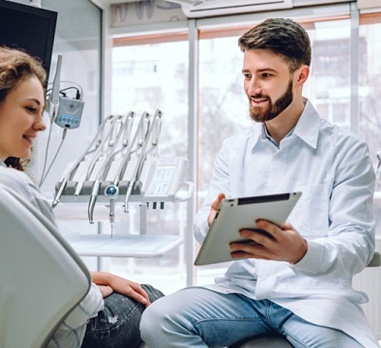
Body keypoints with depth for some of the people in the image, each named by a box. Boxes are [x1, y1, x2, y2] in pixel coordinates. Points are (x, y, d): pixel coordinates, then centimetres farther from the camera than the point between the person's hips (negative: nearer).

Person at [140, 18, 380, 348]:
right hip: (243, 289, 4)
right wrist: (213, 223, -17)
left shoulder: (346, 150, -2)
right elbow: (203, 224, 9)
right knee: (158, 321, -20)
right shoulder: (233, 149, 11)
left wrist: (302, 252, -31)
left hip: (313, 294, -3)